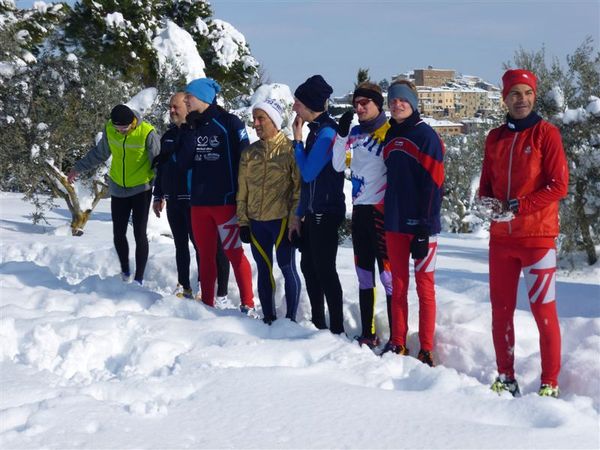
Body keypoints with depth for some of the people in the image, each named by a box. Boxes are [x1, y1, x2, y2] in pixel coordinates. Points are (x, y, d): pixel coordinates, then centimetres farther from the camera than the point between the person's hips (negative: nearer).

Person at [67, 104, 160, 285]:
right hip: (118, 189, 4)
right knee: (118, 234, 7)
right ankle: (125, 272, 27)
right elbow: (99, 153, 12)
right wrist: (78, 168, 16)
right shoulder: (109, 129, -7)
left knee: (140, 234, -4)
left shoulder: (147, 133, -19)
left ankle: (139, 279, 6)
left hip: (141, 190, -4)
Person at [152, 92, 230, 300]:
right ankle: (184, 286, 22)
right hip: (173, 199, 8)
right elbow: (161, 167, 22)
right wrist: (158, 196, 22)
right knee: (180, 244, 13)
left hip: (193, 199, -8)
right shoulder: (169, 135, 15)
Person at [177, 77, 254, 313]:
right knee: (206, 254, 12)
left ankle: (247, 304, 5)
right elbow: (183, 162, 1)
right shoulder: (189, 127, 9)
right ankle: (206, 303, 20)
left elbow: (244, 159, -6)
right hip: (198, 201, 5)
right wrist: (190, 132, -8)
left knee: (234, 253, -3)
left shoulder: (229, 123, -6)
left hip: (225, 201, -5)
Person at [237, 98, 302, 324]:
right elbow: (242, 190, 13)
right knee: (264, 269, 11)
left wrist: (294, 221, -12)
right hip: (256, 221, 5)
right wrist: (243, 221, 8)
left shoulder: (290, 149, -5)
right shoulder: (249, 153, 10)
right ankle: (268, 316, 20)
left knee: (287, 268, 1)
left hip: (281, 219, -5)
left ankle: (291, 317, 10)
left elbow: (299, 188, -7)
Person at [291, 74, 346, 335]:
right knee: (308, 265, 14)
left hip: (326, 212, -9)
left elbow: (308, 172, -18)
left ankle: (337, 330, 1)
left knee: (324, 269, -5)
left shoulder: (327, 132, -15)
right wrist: (299, 215, 18)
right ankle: (318, 323, 24)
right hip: (313, 212, 9)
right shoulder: (316, 130, 13)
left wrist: (297, 140, -8)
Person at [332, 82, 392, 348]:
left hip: (381, 211, -7)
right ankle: (368, 334, 21)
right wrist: (342, 133, -4)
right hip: (359, 210, 8)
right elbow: (339, 165, 5)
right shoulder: (355, 133, 12)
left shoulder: (390, 132, -8)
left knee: (388, 274, -9)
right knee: (363, 273, 12)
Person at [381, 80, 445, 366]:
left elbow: (433, 184, -13)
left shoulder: (426, 136, -8)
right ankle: (397, 343, 18)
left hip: (421, 225, -6)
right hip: (395, 224, 6)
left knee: (424, 286, 0)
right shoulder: (390, 138, 12)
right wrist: (387, 215, 12)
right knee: (398, 285, 11)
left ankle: (426, 350, 4)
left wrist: (424, 227, -17)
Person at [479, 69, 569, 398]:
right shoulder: (495, 138, 11)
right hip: (501, 237, 5)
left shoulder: (546, 133, -3)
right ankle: (506, 377, 20)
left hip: (537, 236, -5)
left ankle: (550, 383, 4)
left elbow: (559, 185, -9)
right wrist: (488, 204, -5)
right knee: (500, 309, 10)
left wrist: (518, 206, -17)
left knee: (543, 310, -3)